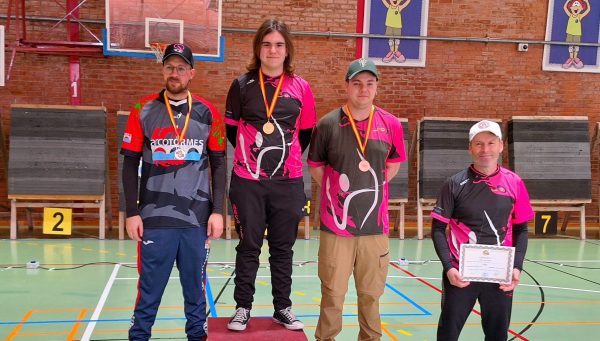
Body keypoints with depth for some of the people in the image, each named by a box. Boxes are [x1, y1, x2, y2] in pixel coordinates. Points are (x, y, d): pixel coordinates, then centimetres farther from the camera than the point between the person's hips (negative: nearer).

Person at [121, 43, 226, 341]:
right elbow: (130, 164, 3)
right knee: (149, 289, 5)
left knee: (195, 287, 10)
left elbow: (218, 164, 7)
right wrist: (132, 213, -2)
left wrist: (218, 210, 0)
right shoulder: (143, 111, 2)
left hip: (197, 218, 1)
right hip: (155, 218, -1)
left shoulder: (208, 112, 4)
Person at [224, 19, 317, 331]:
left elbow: (306, 133, 10)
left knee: (283, 247, 10)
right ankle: (243, 307, 19)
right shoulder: (242, 84, 0)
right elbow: (231, 130, 8)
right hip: (247, 180, -1)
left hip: (288, 182, 1)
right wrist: (254, 154, 10)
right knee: (248, 246, 7)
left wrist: (287, 155, 7)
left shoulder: (300, 87, 2)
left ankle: (283, 308, 23)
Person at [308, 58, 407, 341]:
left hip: (375, 225, 2)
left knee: (370, 293, 12)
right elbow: (315, 166, 8)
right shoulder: (328, 124, -4)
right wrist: (338, 191, 2)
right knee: (333, 293, 6)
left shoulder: (391, 124, 2)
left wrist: (370, 189, 9)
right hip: (336, 225, -2)